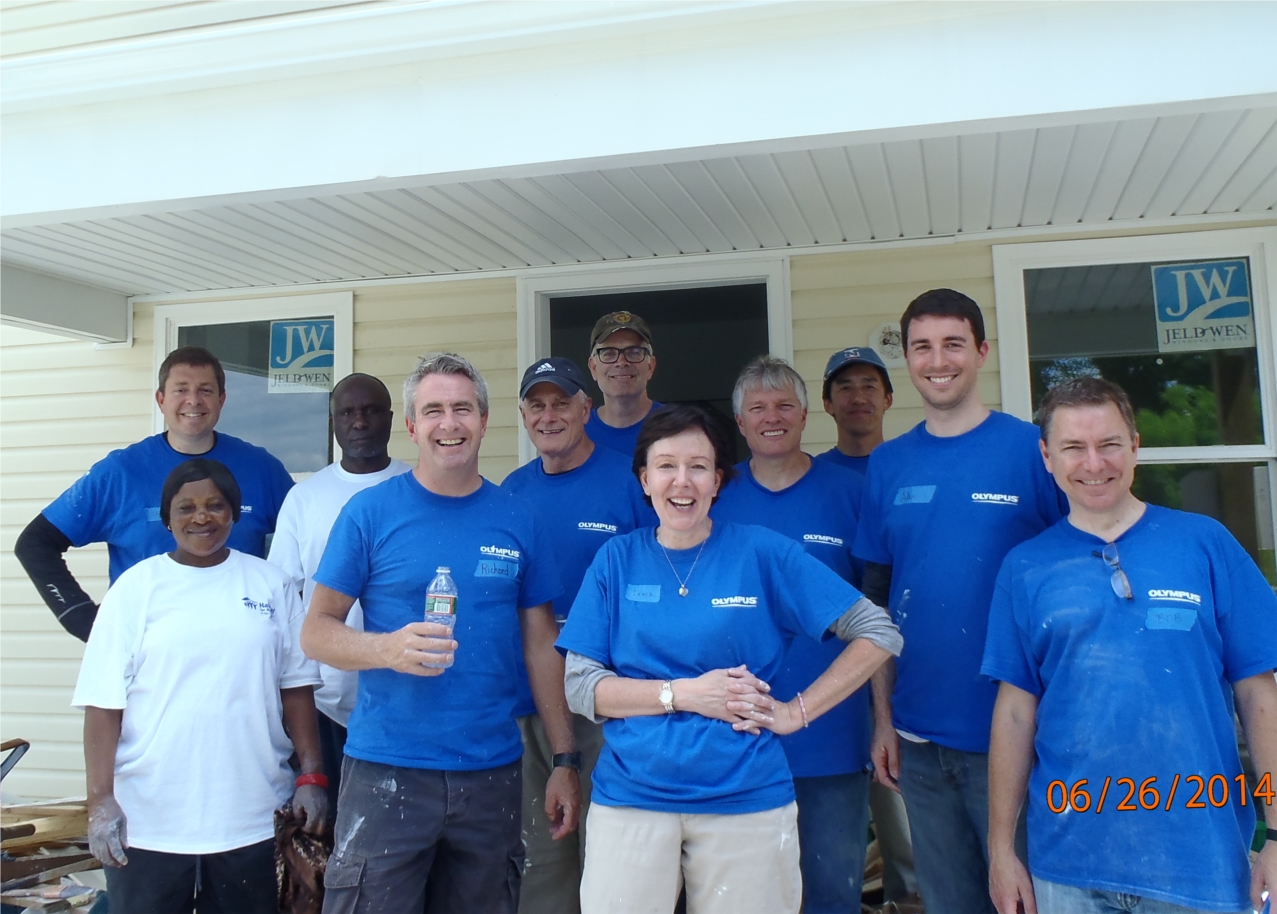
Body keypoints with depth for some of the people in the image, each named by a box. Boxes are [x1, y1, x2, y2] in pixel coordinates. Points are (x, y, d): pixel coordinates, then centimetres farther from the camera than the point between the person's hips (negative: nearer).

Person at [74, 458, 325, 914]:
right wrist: (101, 800, -8)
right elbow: (105, 702, -3)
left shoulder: (271, 583, 5)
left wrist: (311, 775, 1)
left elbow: (295, 686, 6)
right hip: (148, 823, -1)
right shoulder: (136, 586, 0)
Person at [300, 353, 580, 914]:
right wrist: (388, 648, -22)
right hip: (387, 772, -2)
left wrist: (565, 760, 3)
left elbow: (541, 644, 8)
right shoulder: (371, 511, -3)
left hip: (492, 774, 3)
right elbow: (316, 630, -2)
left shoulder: (518, 520, 4)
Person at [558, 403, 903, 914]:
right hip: (630, 798, 1)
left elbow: (878, 633, -1)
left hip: (746, 801, 0)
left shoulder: (762, 552, -2)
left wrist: (796, 712, -8)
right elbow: (580, 687, -1)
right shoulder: (617, 559, 3)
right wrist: (684, 693, -13)